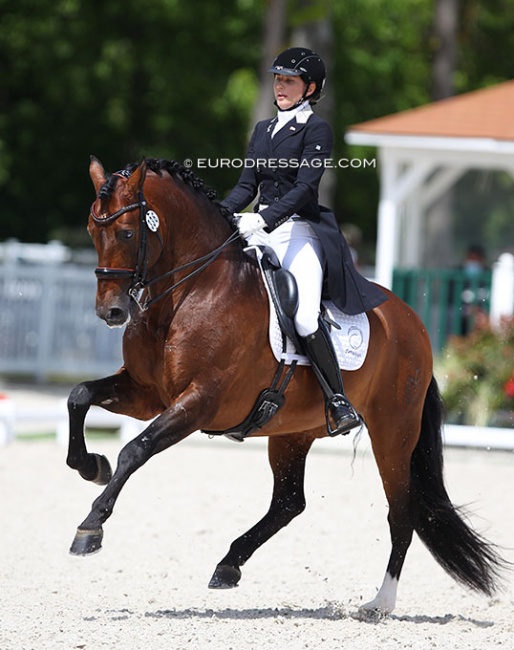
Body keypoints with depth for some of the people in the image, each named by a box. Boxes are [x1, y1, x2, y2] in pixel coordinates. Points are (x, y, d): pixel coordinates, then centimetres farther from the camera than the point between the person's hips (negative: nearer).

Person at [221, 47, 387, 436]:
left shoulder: (316, 130, -3)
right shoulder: (263, 130, 19)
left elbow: (304, 188, -14)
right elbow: (247, 185, 14)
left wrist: (264, 219, -27)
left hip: (299, 231, -7)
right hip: (259, 229, 8)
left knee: (304, 317, -25)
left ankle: (340, 403, -18)